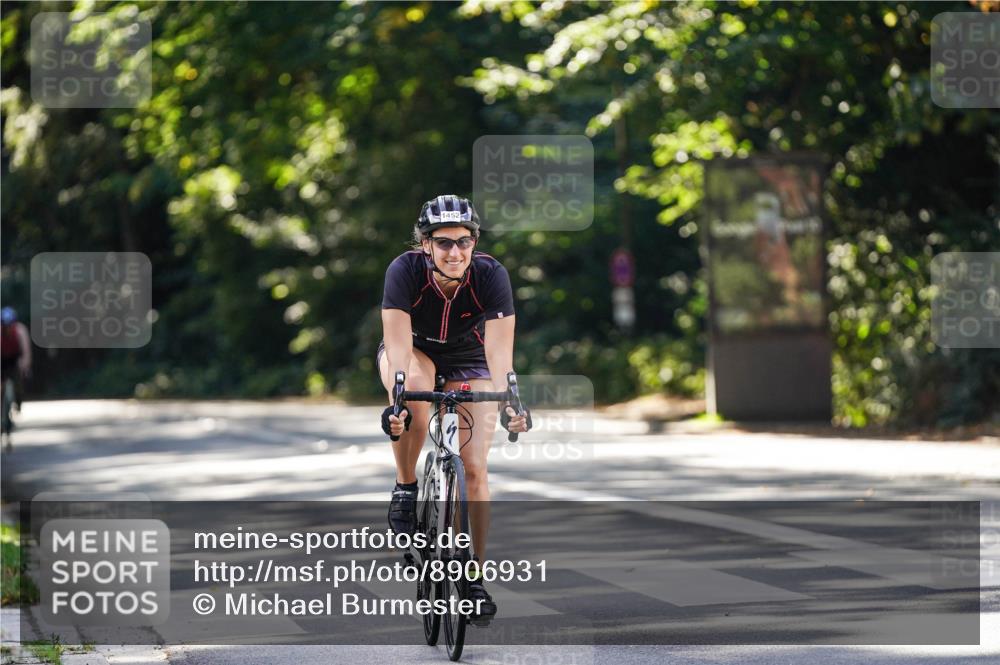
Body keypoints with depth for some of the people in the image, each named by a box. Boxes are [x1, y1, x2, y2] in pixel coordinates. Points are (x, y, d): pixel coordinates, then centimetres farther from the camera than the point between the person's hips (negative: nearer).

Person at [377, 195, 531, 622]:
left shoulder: (491, 275, -30)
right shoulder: (405, 270, -31)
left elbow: (499, 350, -35)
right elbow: (399, 344, -37)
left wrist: (507, 402, -50)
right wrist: (397, 400, -52)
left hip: (467, 358, 1)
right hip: (413, 351, -1)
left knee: (475, 469, -10)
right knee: (414, 395, -38)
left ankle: (475, 575, 1)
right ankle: (405, 489, -15)